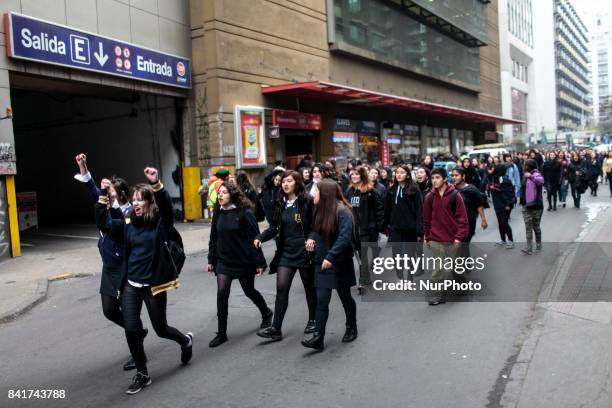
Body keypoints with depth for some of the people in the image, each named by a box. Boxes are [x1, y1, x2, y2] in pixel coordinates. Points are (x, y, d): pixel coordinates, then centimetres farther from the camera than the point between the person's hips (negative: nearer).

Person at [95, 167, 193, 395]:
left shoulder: (160, 223, -10)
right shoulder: (128, 223, 3)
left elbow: (166, 206, -29)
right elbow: (103, 224, -4)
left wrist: (156, 184, -43)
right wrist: (103, 196, -12)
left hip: (154, 285, -4)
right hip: (131, 285, 4)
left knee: (160, 329, 10)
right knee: (131, 329, 1)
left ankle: (186, 341, 43)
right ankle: (142, 374, 20)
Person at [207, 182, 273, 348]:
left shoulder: (245, 213, -14)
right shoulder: (218, 213, 3)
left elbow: (254, 239, -13)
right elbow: (213, 238, 11)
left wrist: (260, 262, -13)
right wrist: (211, 259, 10)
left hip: (244, 260, -4)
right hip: (223, 260, 4)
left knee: (249, 291, 13)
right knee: (221, 294, -6)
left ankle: (266, 313, 42)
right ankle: (222, 333, 5)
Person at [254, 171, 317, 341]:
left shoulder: (307, 201, -7)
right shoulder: (281, 204, 8)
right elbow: (275, 227, 7)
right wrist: (260, 237, -8)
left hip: (304, 251, -4)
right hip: (286, 252, 4)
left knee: (309, 287, 12)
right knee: (281, 288, -3)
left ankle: (313, 320, 31)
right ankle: (276, 329, -1)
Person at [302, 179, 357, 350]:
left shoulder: (342, 211, -17)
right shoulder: (320, 210, 6)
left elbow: (345, 237, -24)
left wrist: (331, 256, -27)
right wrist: (312, 238, -3)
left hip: (340, 263, -5)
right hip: (322, 262, 6)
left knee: (345, 297, 13)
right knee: (322, 299, -1)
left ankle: (351, 328, 34)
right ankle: (318, 337, -1)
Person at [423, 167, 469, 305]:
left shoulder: (455, 195, -6)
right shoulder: (429, 197, 1)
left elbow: (462, 218, -5)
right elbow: (426, 219, 8)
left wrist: (459, 237, -10)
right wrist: (427, 237, 9)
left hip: (453, 240, -1)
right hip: (436, 240, 1)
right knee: (438, 268, -2)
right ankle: (438, 295, 6)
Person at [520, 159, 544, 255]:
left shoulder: (536, 174, -10)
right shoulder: (526, 176, 12)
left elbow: (541, 180, -34)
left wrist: (531, 176, -50)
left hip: (536, 205, -5)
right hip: (526, 206, 6)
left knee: (536, 227, 8)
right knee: (528, 227, -2)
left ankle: (538, 245, 25)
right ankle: (529, 248, -5)